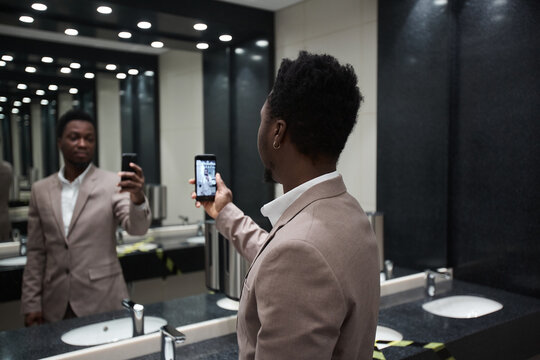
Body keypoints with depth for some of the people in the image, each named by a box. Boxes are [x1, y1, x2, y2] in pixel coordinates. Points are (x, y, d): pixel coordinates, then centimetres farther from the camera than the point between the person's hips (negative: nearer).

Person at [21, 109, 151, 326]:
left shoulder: (113, 184, -6)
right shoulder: (40, 190, 5)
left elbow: (137, 228, -18)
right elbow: (36, 252, 8)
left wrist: (137, 197, -38)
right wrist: (31, 304, 5)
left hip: (103, 301, -3)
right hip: (55, 305, 3)